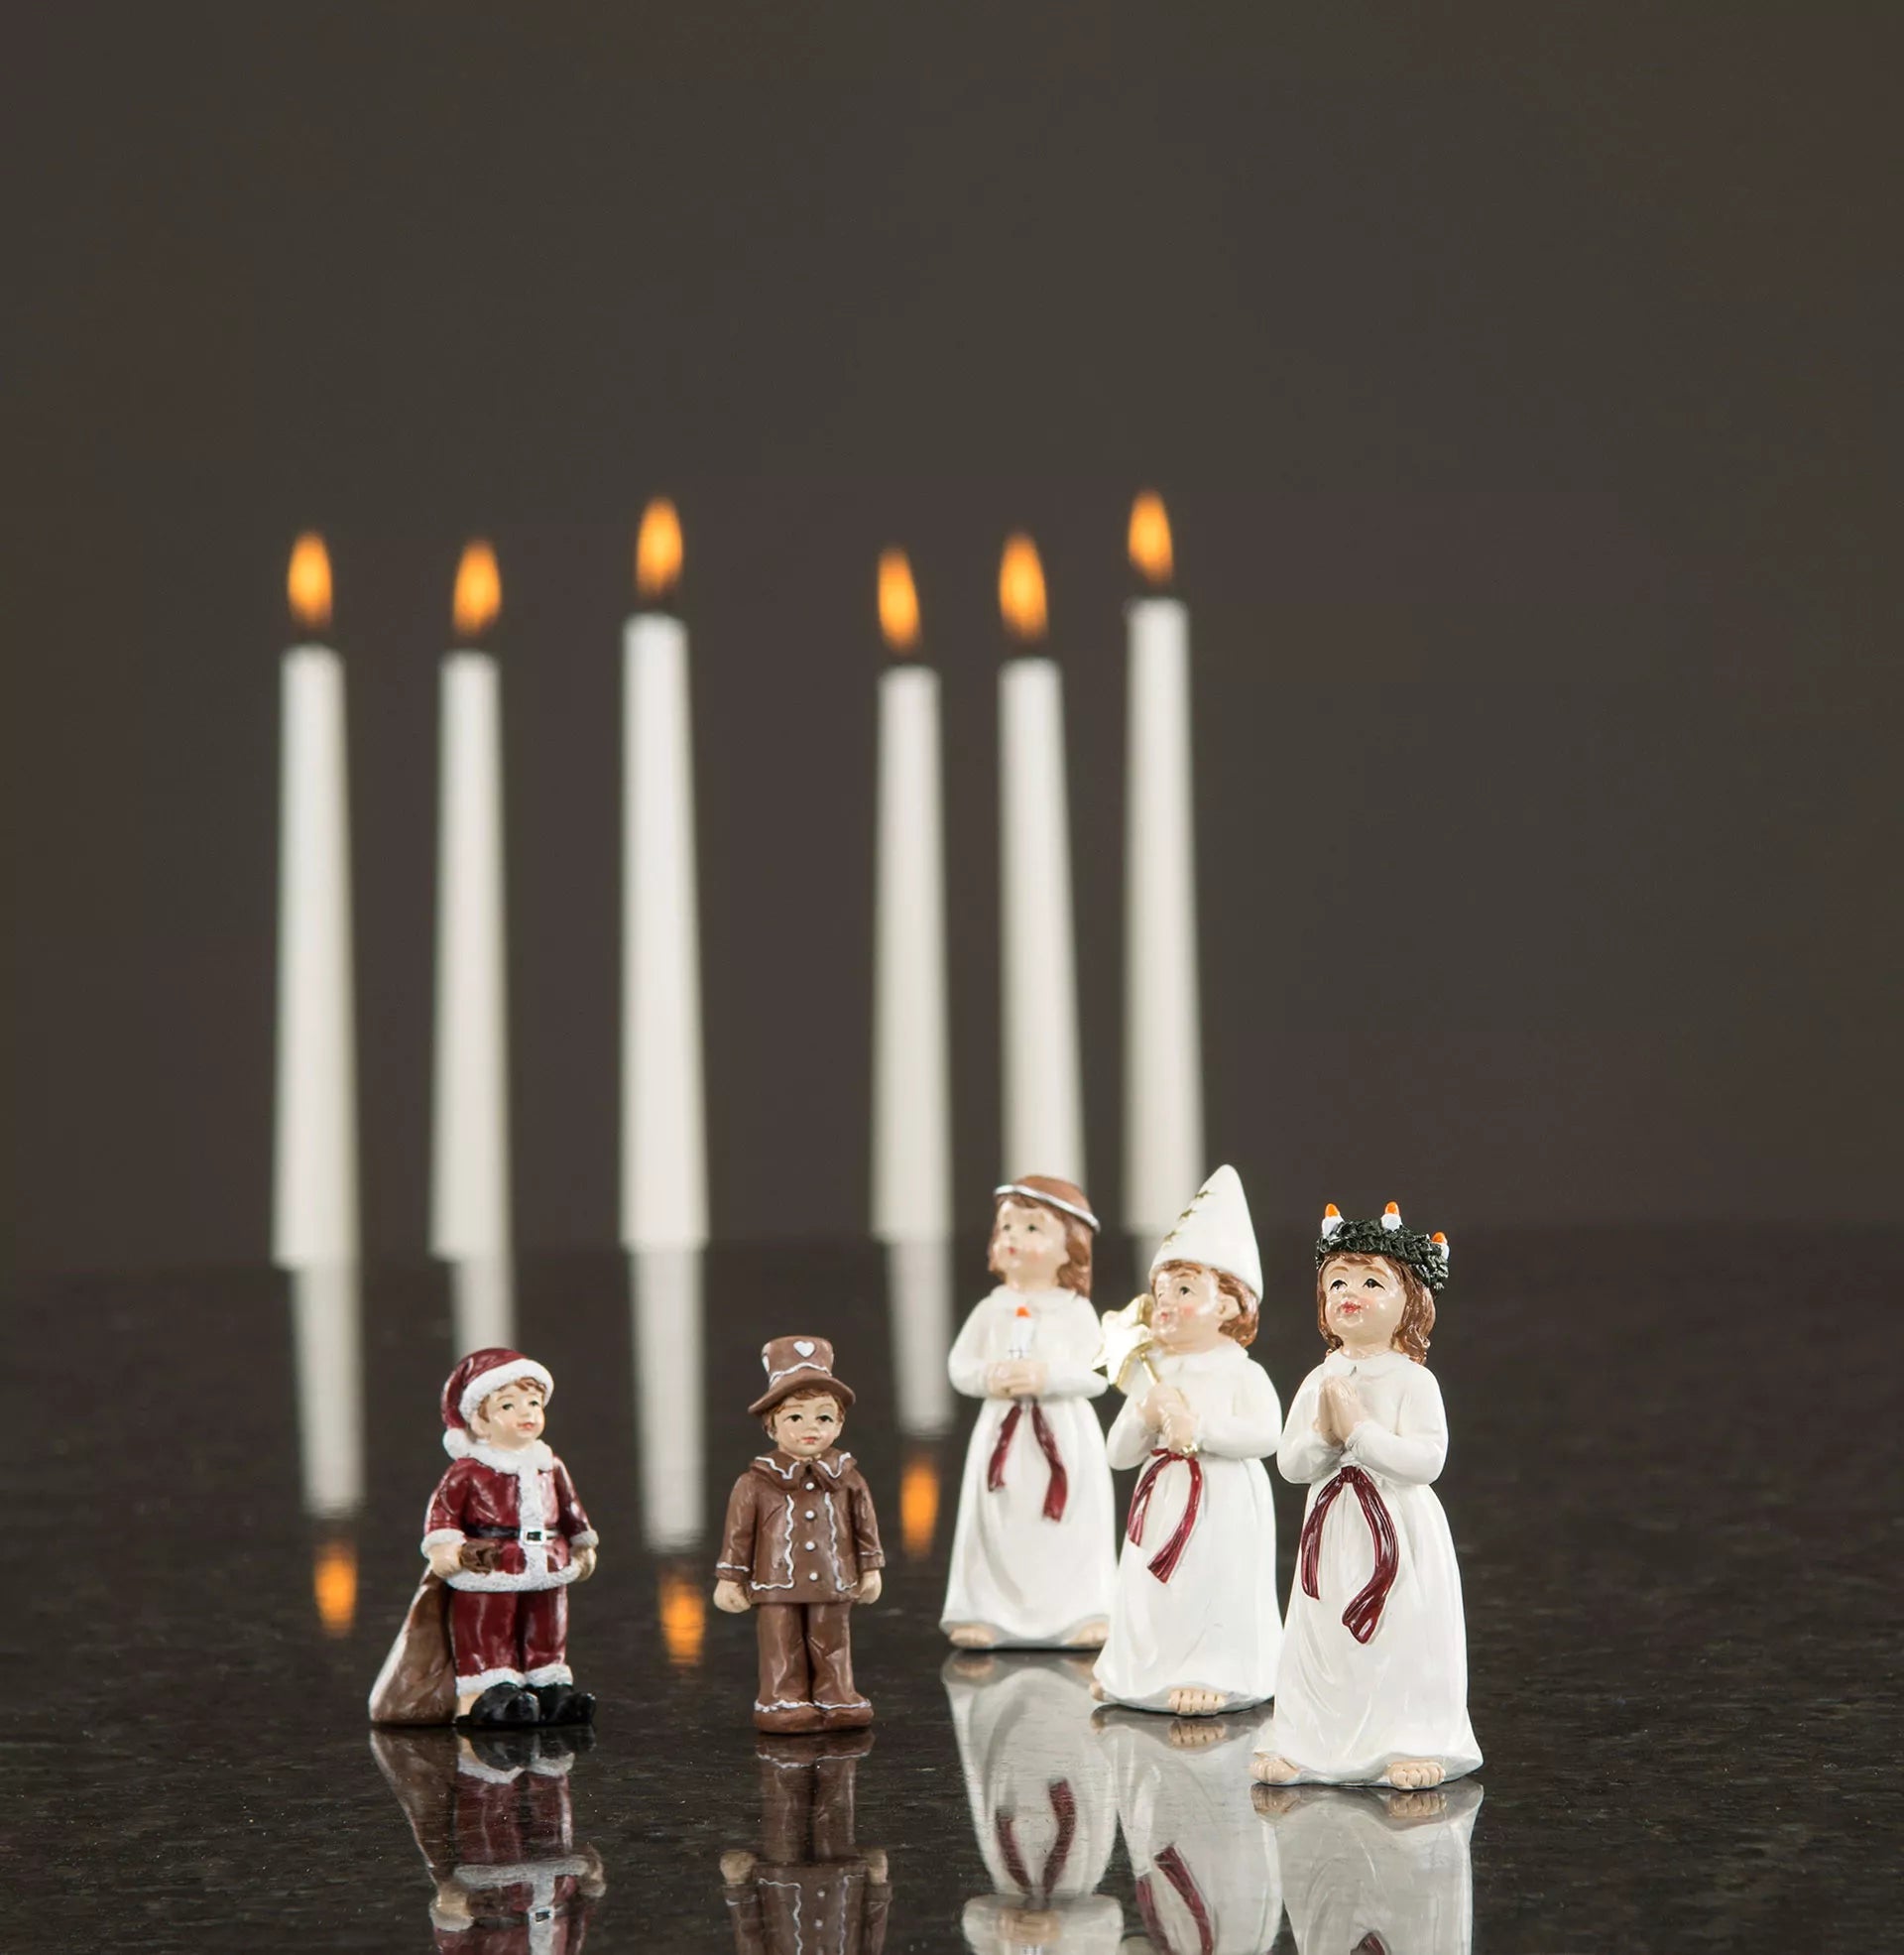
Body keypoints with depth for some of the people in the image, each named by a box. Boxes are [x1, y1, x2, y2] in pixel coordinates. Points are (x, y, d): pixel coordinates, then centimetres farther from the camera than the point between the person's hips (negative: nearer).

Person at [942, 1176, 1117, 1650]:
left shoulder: (1076, 1311, -3)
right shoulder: (991, 1310, 6)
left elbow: (1098, 1374, -10)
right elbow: (959, 1364, 4)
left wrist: (1047, 1376, -23)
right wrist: (988, 1378, -16)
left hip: (1064, 1436, -2)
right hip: (1002, 1432, 2)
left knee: (1070, 1528, 0)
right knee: (996, 1526, 3)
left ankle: (1082, 1613, 6)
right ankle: (986, 1614, 8)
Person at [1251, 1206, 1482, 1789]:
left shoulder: (1413, 1381, -8)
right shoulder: (1319, 1381, 6)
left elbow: (1426, 1460, -19)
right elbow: (1289, 1464, 5)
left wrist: (1359, 1429, -20)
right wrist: (1322, 1435, -14)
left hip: (1398, 1531, -5)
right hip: (1332, 1531, 5)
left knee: (1404, 1637, -1)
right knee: (1321, 1638, 9)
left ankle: (1414, 1741, 9)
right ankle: (1302, 1745, 17)